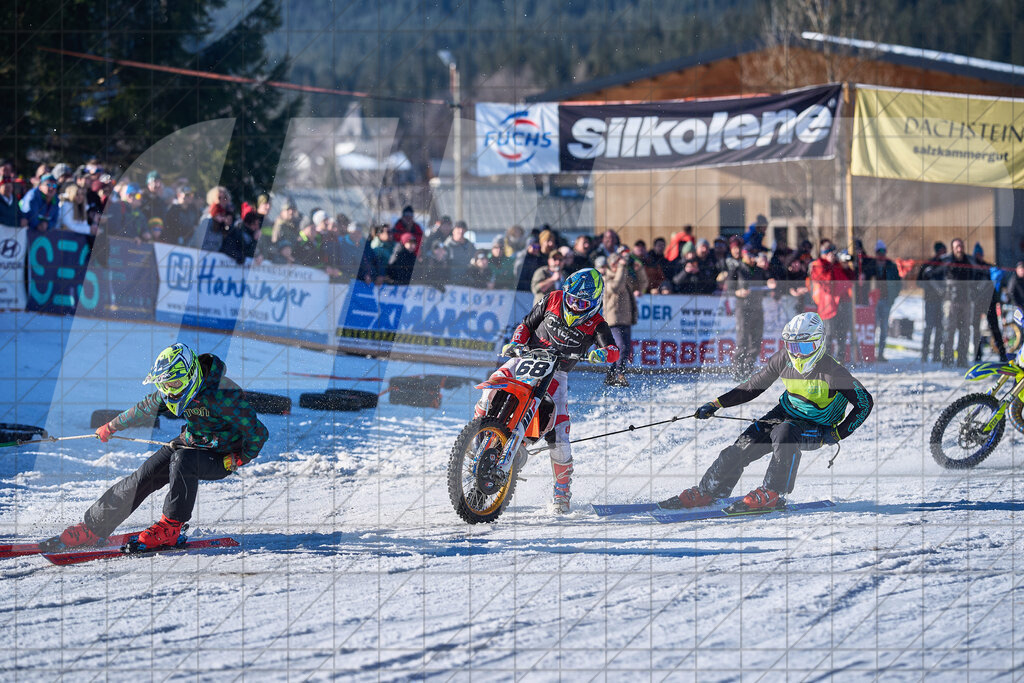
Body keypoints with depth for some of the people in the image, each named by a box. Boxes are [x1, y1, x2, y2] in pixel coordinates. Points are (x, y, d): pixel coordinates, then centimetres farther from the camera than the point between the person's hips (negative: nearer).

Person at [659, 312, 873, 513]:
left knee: (783, 433, -37)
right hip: (787, 413, 5)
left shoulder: (832, 372, -25)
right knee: (742, 447, -10)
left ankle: (772, 494, -28)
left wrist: (837, 434, -22)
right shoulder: (784, 359, -10)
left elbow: (865, 403, -17)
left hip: (816, 429, -5)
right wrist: (716, 404, -1)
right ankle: (706, 492, 6)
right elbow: (754, 386, 3)